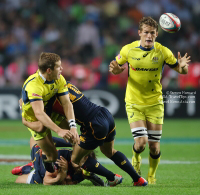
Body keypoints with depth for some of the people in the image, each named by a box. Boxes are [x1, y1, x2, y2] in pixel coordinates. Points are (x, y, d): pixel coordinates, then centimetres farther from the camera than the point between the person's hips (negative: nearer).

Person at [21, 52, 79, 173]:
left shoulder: (59, 79, -14)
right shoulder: (34, 85, -36)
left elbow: (67, 103, -21)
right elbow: (39, 114, -45)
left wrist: (73, 127, -37)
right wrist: (59, 131, -55)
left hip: (51, 111, 7)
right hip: (34, 119, -7)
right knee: (52, 156, -8)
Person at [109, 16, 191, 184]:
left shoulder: (162, 52, -9)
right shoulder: (128, 50, -9)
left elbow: (181, 71, -1)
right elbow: (117, 69, 6)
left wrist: (182, 66, -25)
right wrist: (115, 69, -19)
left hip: (155, 103, 1)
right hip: (134, 103, -1)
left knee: (154, 146, 1)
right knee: (141, 141, -16)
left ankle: (152, 176, 26)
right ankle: (136, 160, 19)